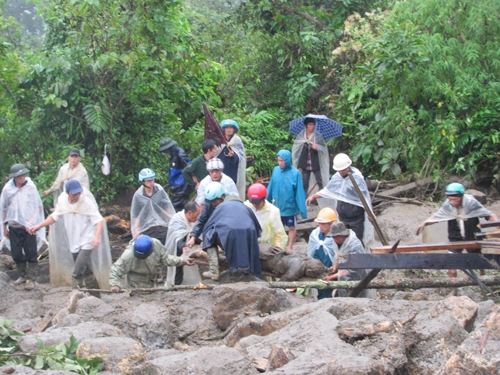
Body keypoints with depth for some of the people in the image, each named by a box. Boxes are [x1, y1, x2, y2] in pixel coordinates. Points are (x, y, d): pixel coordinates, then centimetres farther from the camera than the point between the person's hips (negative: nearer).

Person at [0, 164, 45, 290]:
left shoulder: (31, 187, -7)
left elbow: (38, 206, -1)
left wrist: (32, 223, -10)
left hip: (28, 227, -2)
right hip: (14, 226, 2)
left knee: (31, 254, 0)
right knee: (16, 254, 9)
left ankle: (31, 278, 5)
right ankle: (22, 275, 25)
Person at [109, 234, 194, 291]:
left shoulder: (156, 244, -20)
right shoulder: (128, 255, -33)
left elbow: (165, 258, -4)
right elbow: (116, 270, -25)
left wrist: (183, 261, -9)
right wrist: (115, 285, -40)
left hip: (150, 285, 5)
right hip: (135, 288, -5)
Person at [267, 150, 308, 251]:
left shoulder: (295, 173, -17)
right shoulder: (275, 170, -7)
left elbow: (299, 192, -14)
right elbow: (271, 187, 3)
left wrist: (302, 209, -14)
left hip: (290, 206, -4)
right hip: (277, 206, 4)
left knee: (292, 227, 13)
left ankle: (289, 247, 28)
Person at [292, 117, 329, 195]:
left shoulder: (318, 136, -1)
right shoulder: (300, 136, 1)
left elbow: (324, 149, 1)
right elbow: (296, 151, 5)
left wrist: (317, 148, -22)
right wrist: (299, 166, 3)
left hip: (316, 164, -1)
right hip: (304, 165, 1)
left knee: (321, 183, -3)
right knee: (304, 185, 6)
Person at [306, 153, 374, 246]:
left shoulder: (357, 177, -14)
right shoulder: (336, 177, 5)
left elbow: (365, 197, -17)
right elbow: (327, 191, 20)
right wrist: (313, 196, 19)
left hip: (356, 217, -6)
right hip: (342, 216, 6)